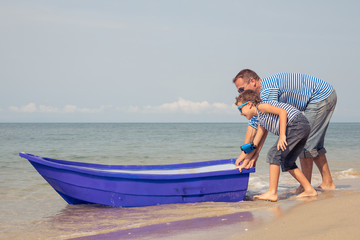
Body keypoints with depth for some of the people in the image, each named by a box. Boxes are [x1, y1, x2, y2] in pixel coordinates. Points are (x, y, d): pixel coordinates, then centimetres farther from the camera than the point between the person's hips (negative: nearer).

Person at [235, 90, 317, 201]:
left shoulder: (261, 106, 0)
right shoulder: (262, 122, 27)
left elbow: (282, 112, -14)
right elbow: (254, 145, 29)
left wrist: (282, 135, -20)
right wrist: (244, 164, 30)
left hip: (296, 124, -10)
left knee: (274, 154, -11)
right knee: (287, 163, 15)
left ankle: (272, 193, -13)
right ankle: (309, 190, 18)